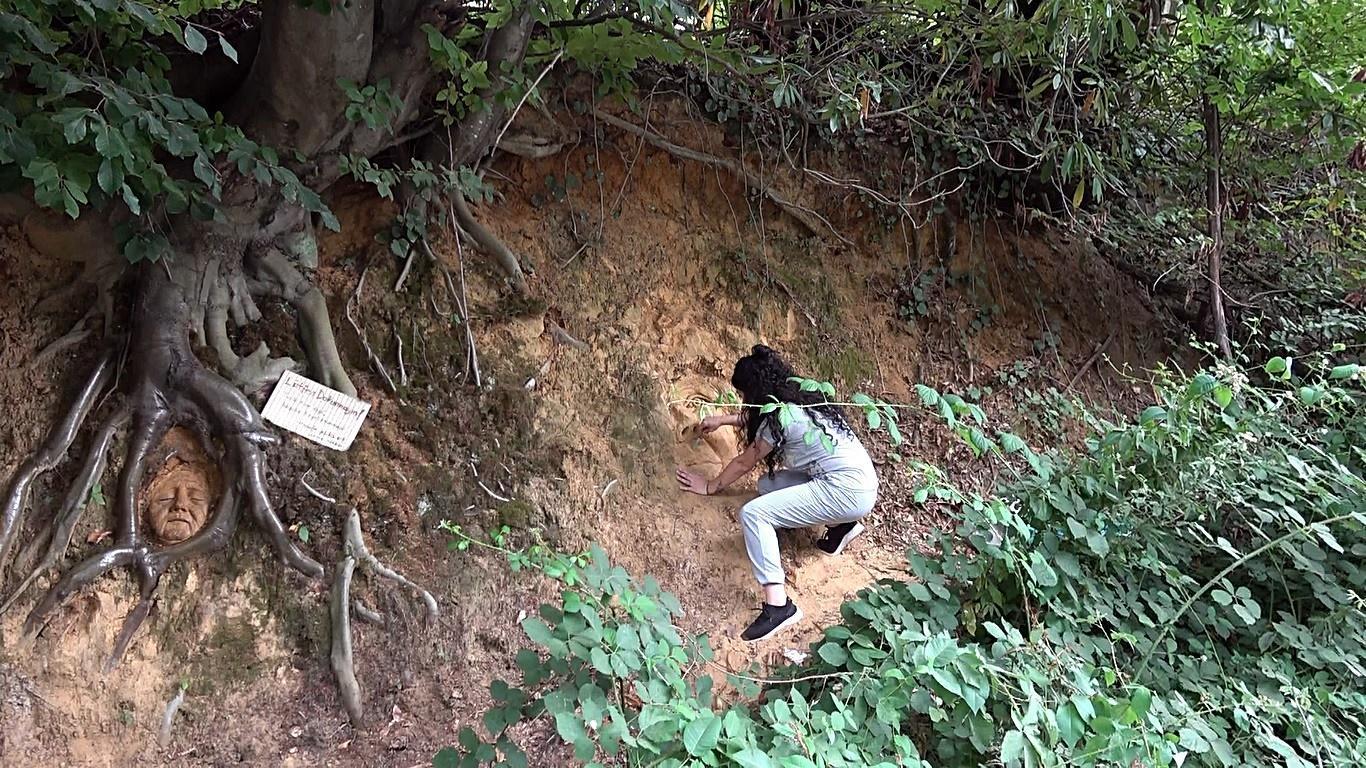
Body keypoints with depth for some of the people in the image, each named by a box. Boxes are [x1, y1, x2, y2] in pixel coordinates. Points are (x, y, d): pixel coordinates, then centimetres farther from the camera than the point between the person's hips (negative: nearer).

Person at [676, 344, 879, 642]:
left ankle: (778, 605, -19)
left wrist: (710, 486, 16)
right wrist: (722, 420, 40)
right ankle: (842, 525, 16)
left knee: (753, 514, -14)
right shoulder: (800, 398, 11)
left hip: (846, 491, -9)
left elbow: (743, 464, 2)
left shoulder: (781, 418, -12)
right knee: (768, 485, 15)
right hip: (862, 483, 9)